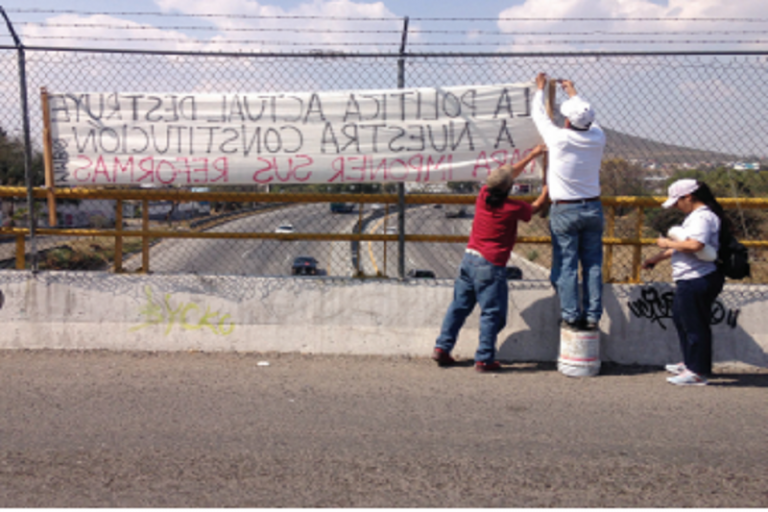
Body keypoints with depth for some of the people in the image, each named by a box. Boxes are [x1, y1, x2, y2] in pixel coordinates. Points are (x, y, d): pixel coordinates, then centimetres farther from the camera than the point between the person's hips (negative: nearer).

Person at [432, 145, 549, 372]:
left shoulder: (483, 195, 0)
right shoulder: (513, 208, -13)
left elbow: (509, 174, 16)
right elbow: (534, 208, 9)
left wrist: (532, 155, 25)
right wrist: (546, 191, 29)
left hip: (468, 259, 6)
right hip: (490, 266, -6)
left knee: (459, 305, 15)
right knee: (492, 313, 3)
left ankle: (442, 347, 16)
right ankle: (484, 359, 6)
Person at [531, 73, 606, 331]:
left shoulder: (559, 138, -14)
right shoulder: (597, 138, -3)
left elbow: (539, 114, 4)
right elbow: (589, 118, 20)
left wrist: (540, 88, 22)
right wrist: (572, 92, 35)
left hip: (564, 210, -4)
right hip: (593, 208, 4)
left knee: (566, 265, 2)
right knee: (593, 264, 7)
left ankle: (571, 316, 3)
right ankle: (592, 316, 10)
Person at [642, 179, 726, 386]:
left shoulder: (702, 217, -18)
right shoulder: (695, 215, 17)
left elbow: (695, 245, -34)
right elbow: (684, 245, 27)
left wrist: (668, 243, -20)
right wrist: (657, 258, 26)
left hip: (698, 281, -12)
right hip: (689, 281, 12)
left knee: (695, 324, -3)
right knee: (680, 318, 23)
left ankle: (698, 372, 7)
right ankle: (689, 363, 36)